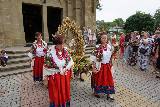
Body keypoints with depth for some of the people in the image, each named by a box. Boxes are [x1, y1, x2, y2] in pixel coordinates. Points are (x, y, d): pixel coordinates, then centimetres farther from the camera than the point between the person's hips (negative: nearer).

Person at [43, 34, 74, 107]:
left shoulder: (65, 50, -7)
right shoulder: (51, 52, -19)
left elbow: (70, 61, 4)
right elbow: (46, 65, -12)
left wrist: (65, 69, -2)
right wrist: (45, 76, -8)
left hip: (65, 75, 4)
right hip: (54, 76, -4)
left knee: (65, 91, 21)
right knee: (55, 93, 15)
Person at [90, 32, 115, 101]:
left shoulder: (109, 46, 0)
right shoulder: (98, 47, -16)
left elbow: (110, 57, 10)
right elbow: (93, 58, -15)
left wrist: (110, 65, 12)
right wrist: (94, 68, -16)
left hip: (107, 66, 5)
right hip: (100, 66, -4)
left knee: (108, 80, 9)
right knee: (98, 79, 11)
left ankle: (108, 95, 23)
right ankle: (96, 92, 34)